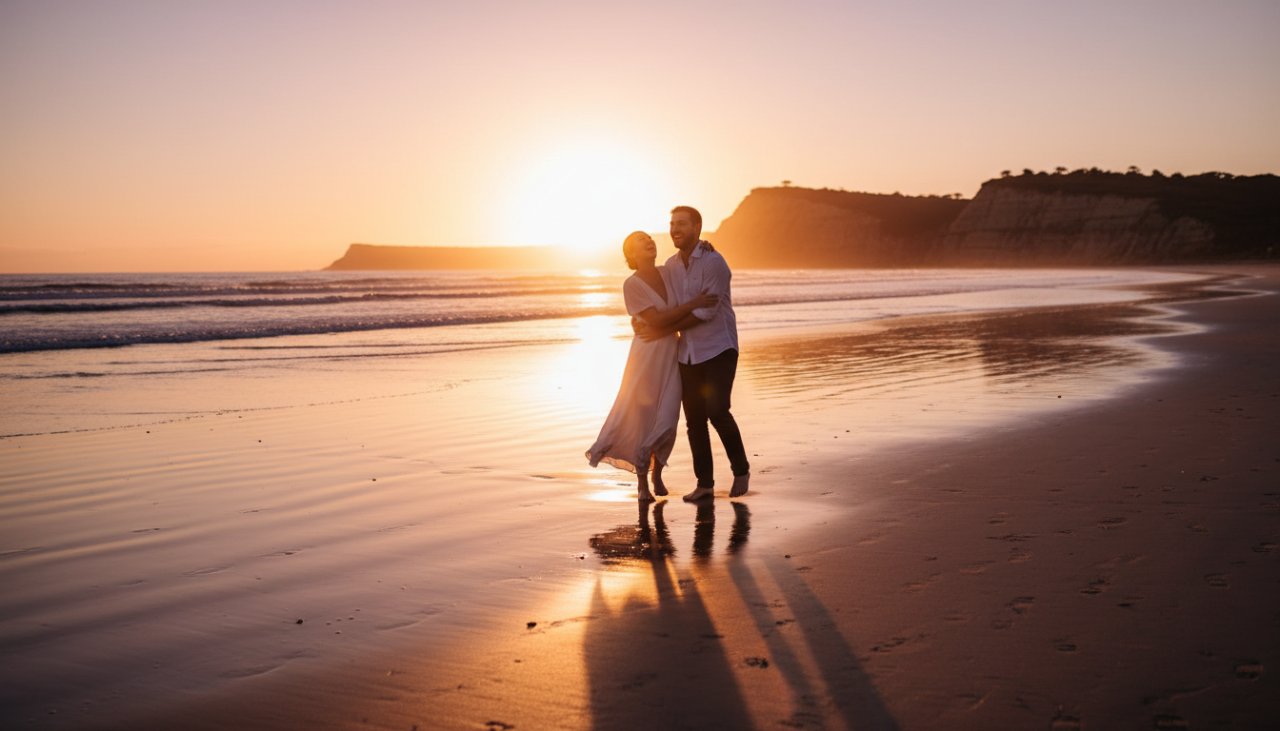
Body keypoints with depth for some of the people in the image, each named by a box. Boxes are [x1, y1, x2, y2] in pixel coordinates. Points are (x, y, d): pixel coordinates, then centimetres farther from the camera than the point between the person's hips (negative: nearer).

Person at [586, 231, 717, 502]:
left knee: (667, 420, 1)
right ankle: (642, 484, 17)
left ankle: (657, 474, 24)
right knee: (642, 421, 2)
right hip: (646, 355, -4)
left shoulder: (668, 272, 5)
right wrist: (693, 303, -21)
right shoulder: (631, 284, -11)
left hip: (671, 356, 4)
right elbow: (657, 320, -18)